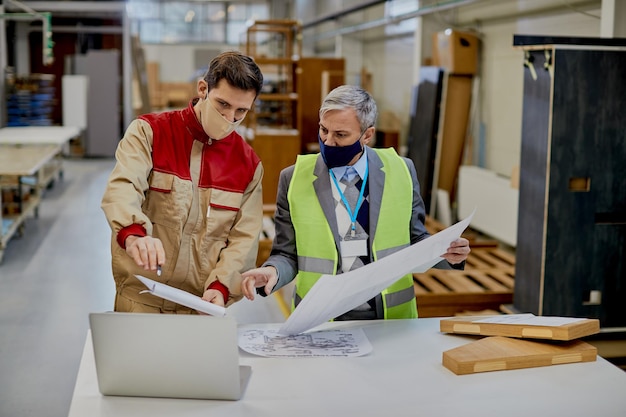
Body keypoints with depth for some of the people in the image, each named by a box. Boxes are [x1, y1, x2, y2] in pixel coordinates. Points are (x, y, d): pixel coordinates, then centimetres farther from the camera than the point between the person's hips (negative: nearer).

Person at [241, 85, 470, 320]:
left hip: (391, 318, 3)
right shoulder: (294, 178, 1)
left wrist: (446, 254, -5)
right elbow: (288, 255, 6)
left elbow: (414, 241, 13)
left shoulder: (401, 171, 3)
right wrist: (272, 271, -14)